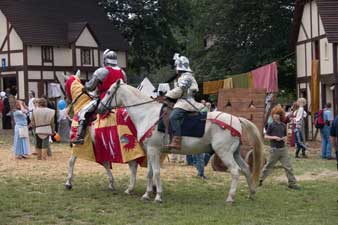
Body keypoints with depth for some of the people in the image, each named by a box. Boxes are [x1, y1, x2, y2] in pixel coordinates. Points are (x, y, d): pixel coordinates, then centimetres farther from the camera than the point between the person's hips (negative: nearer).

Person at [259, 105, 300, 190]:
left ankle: (292, 183, 4)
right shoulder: (271, 125, -5)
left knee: (288, 166, -1)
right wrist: (274, 137, -17)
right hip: (275, 149, -4)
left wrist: (285, 138, -4)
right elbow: (265, 136, -4)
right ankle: (260, 179, 24)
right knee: (269, 165, 8)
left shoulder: (283, 125, 7)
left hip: (283, 148, 4)